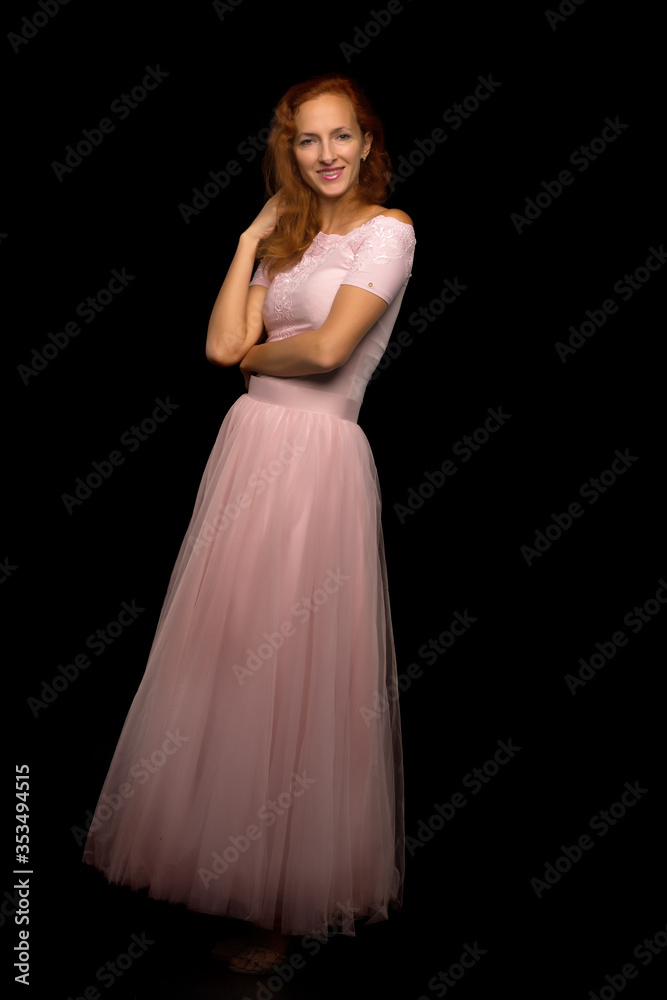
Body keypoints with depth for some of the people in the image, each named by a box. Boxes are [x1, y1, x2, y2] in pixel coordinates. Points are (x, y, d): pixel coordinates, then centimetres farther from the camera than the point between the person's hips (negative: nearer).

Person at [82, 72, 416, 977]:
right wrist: (254, 236, 6)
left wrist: (255, 353, 2)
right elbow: (223, 344, 4)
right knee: (227, 658, 11)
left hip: (319, 460, -6)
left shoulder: (388, 231, -2)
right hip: (247, 447, 7)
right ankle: (217, 856, 34)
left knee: (296, 674, 0)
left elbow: (329, 349, -16)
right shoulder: (289, 238, 18)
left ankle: (289, 901, 21)